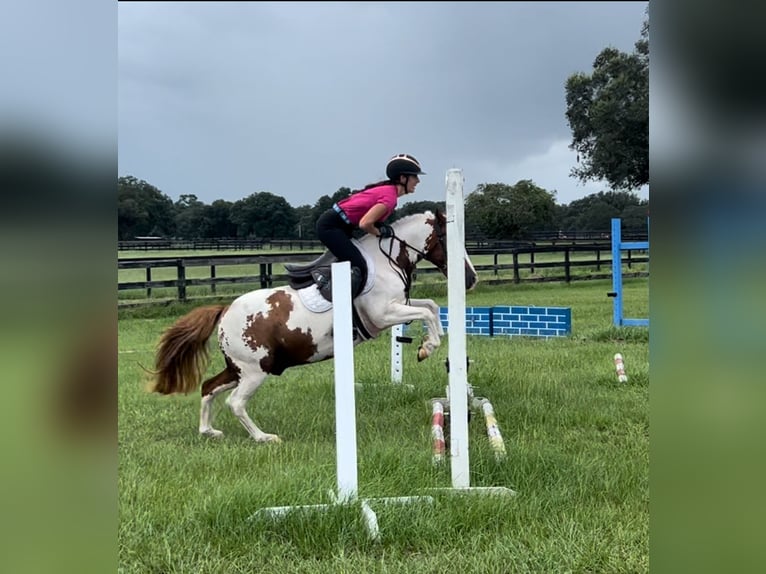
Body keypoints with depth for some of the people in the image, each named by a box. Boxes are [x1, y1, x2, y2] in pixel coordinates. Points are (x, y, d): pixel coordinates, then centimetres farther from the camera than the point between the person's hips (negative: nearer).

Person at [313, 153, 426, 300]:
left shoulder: (387, 189, 9)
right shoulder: (390, 196, -20)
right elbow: (364, 224, -26)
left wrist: (382, 228, 5)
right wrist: (380, 232, -8)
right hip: (330, 226, -10)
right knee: (359, 267, -18)